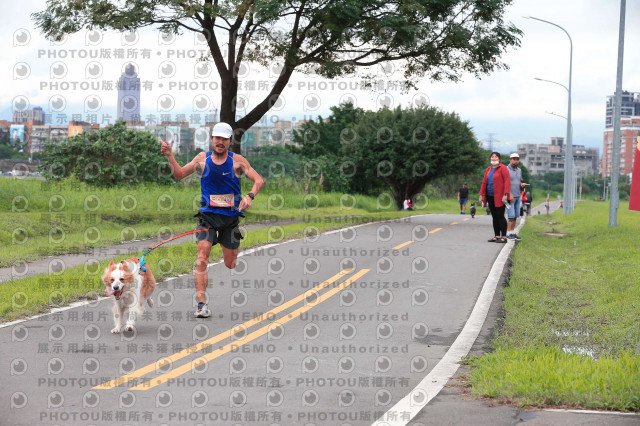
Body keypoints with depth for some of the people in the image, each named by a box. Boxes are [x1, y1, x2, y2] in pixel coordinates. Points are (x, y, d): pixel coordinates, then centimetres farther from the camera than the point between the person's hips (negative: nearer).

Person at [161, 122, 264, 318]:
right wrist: (170, 155, -5)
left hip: (230, 216, 0)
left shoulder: (237, 161, -1)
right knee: (201, 261, -16)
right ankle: (202, 304, -16)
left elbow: (259, 180, -7)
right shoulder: (203, 158, 5)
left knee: (230, 264, 11)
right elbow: (180, 174, 9)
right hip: (208, 215, 0)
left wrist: (250, 196, -26)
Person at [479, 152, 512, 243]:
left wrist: (505, 194, -20)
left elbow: (507, 182, -13)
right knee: (494, 217, 10)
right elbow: (484, 182, 16)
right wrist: (481, 195, 11)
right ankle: (497, 236, 15)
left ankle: (504, 237, -4)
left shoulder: (503, 168, -6)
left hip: (499, 197, -7)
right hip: (490, 197, 7)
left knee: (500, 216, -7)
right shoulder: (488, 169, 15)